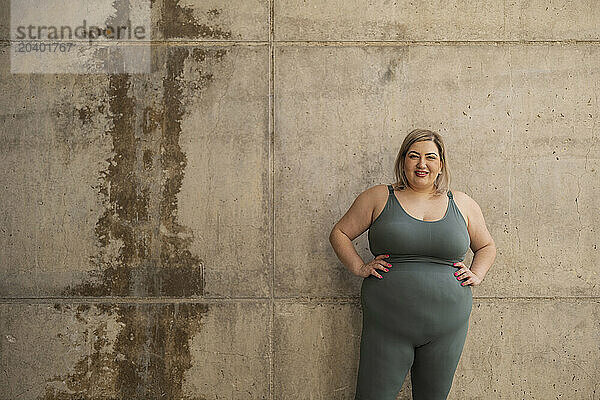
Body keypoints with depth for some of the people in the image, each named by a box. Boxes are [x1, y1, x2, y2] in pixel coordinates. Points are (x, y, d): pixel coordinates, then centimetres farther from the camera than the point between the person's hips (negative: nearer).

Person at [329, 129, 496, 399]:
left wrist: (476, 275, 7)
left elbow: (486, 247, 23)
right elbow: (339, 233, 8)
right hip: (387, 325, -2)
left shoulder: (462, 204, 10)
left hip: (446, 326, 2)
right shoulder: (379, 197, 4)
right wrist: (359, 268, -4)